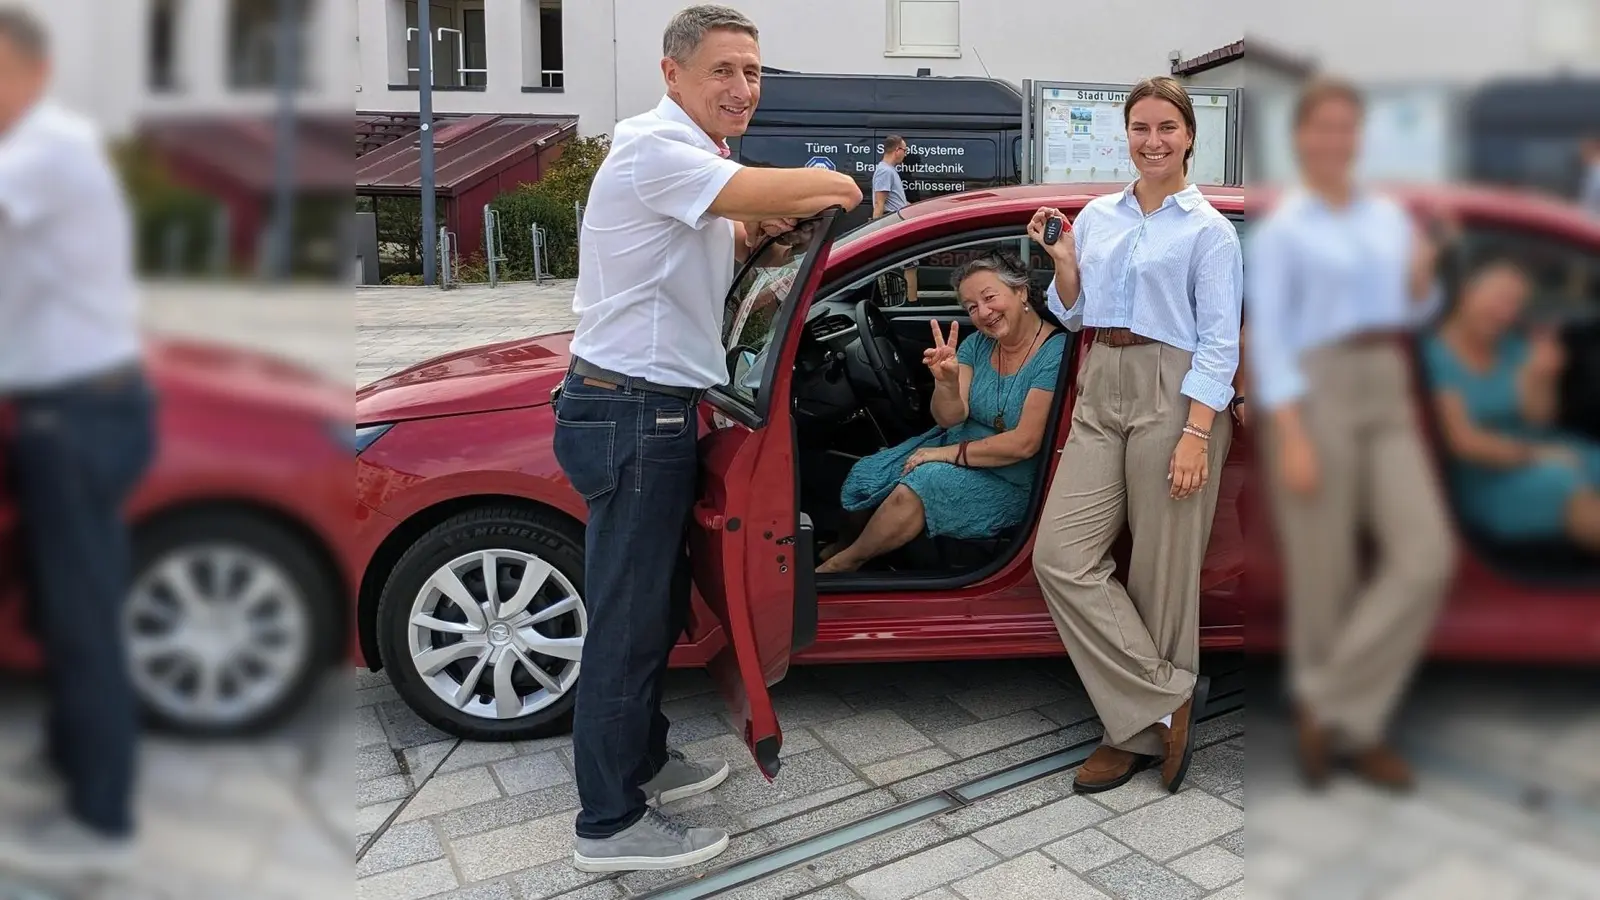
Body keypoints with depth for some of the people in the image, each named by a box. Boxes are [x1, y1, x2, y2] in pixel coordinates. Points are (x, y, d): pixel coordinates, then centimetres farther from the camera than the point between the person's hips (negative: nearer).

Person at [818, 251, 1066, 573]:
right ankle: (846, 542, 24)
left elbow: (1025, 443, -21)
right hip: (957, 446, 6)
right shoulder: (976, 345, 0)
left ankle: (843, 563, -3)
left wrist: (951, 453, -16)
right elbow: (950, 418, -6)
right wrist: (946, 382, -28)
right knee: (867, 476, -7)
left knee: (923, 483, -27)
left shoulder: (1054, 353, -19)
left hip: (1010, 481, -6)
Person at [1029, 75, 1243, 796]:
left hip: (1172, 394, -5)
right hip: (1100, 391, 6)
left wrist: (1195, 435, -16)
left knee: (1161, 572, 1)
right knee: (1061, 555, -5)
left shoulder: (1208, 229, -1)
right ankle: (1168, 699, 5)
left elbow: (1219, 342, -7)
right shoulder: (1096, 216, 14)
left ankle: (1141, 729, 15)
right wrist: (1062, 261, 1)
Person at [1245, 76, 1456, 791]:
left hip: (1387, 394, 6)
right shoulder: (1280, 227, -4)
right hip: (1314, 396, -6)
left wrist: (1422, 277, -2)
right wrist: (1292, 436, -20)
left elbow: (1411, 314, 21)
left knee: (1426, 556, -9)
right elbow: (1266, 337, -11)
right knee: (1325, 572, 1)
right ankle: (1345, 724, 21)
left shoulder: (1390, 215, 14)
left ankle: (1339, 711, 3)